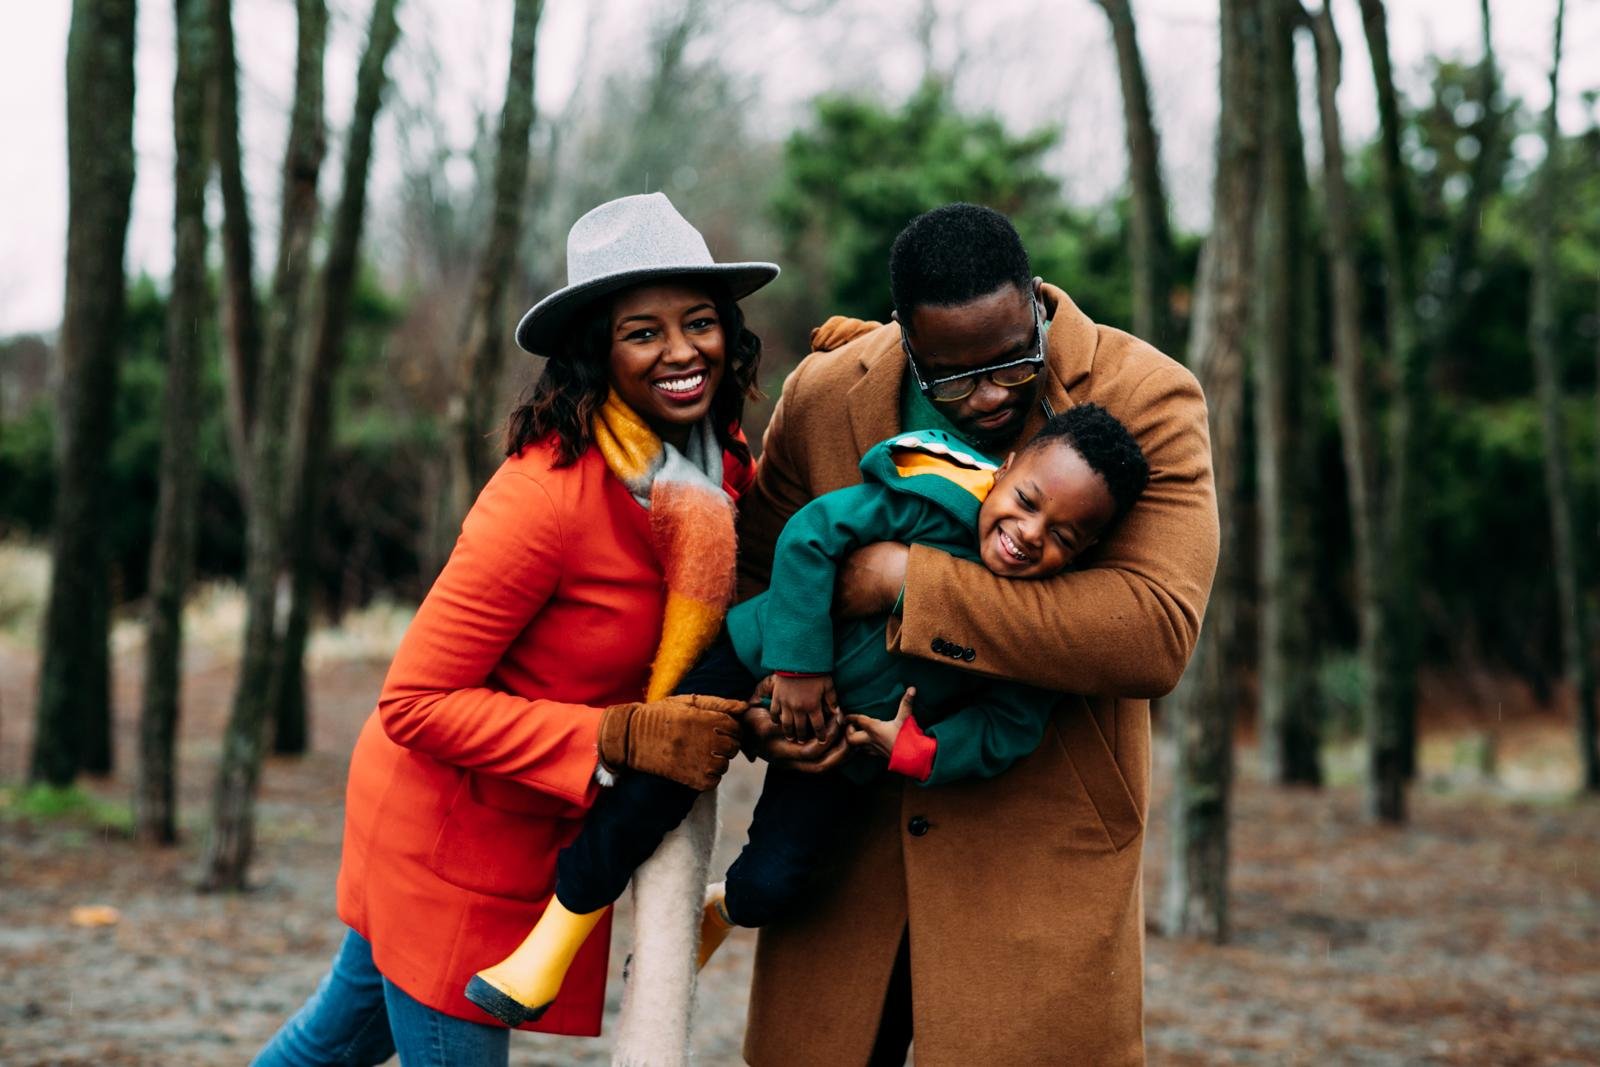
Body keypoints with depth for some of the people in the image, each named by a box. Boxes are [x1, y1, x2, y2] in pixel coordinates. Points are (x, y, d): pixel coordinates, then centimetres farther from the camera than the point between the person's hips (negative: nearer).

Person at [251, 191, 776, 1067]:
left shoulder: (720, 462, -4)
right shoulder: (550, 494, -29)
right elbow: (416, 702, -26)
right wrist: (622, 738, -30)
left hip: (532, 832, 8)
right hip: (452, 832, -8)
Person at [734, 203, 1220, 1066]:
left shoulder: (1144, 399, -13)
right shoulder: (824, 395, -2)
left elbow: (1157, 632, -26)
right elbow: (752, 570, 13)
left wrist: (917, 584, -25)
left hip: (1039, 839, -3)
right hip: (846, 827, 3)